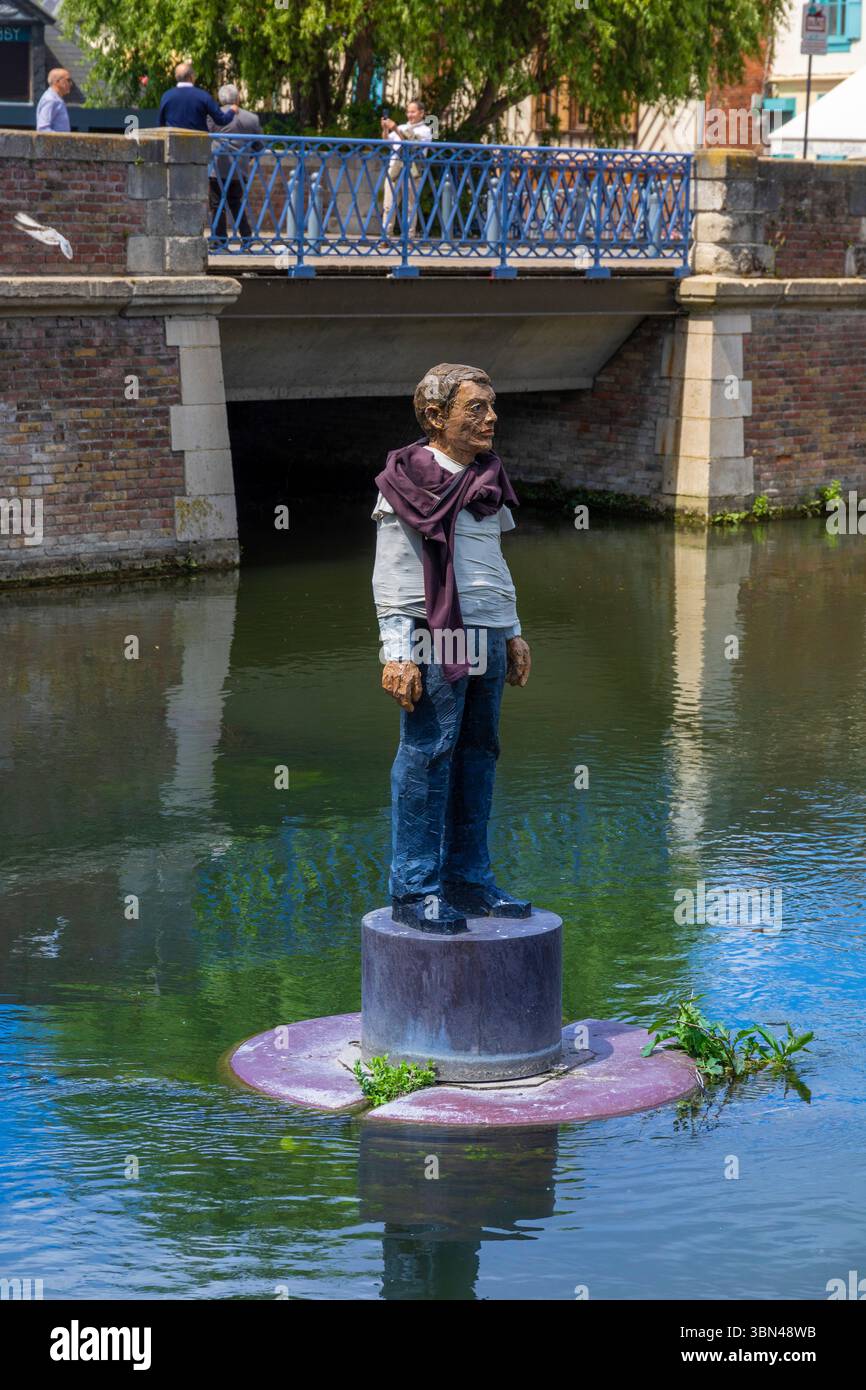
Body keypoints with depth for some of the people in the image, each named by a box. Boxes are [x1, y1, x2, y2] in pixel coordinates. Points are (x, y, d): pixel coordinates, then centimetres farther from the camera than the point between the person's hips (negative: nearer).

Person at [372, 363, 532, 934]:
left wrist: (513, 634, 23)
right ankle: (415, 891, -1)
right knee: (427, 757, -6)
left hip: (487, 641, 7)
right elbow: (391, 577, -7)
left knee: (479, 755, 9)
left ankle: (470, 880, 18)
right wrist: (398, 653, -14)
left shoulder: (488, 481, 16)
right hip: (436, 640, -7)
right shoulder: (407, 483, -5)